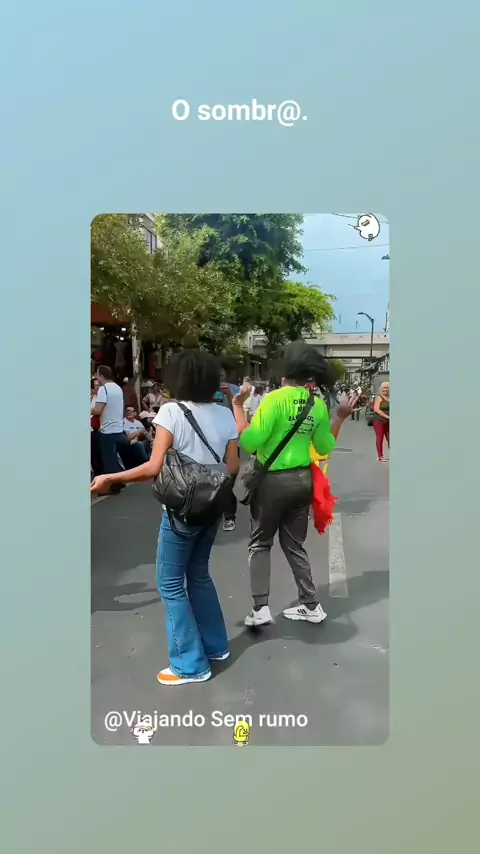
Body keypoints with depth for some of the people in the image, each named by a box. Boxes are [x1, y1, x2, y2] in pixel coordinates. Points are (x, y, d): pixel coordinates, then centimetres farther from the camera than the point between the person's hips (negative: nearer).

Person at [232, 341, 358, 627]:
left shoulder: (276, 398, -16)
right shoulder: (318, 405, 1)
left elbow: (249, 442, -20)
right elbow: (325, 447, 12)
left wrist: (238, 406, -12)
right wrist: (341, 418, 19)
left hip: (272, 481, -5)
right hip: (302, 480, 5)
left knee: (260, 543, 11)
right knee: (294, 544, 19)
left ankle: (260, 608, 6)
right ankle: (312, 605, 25)